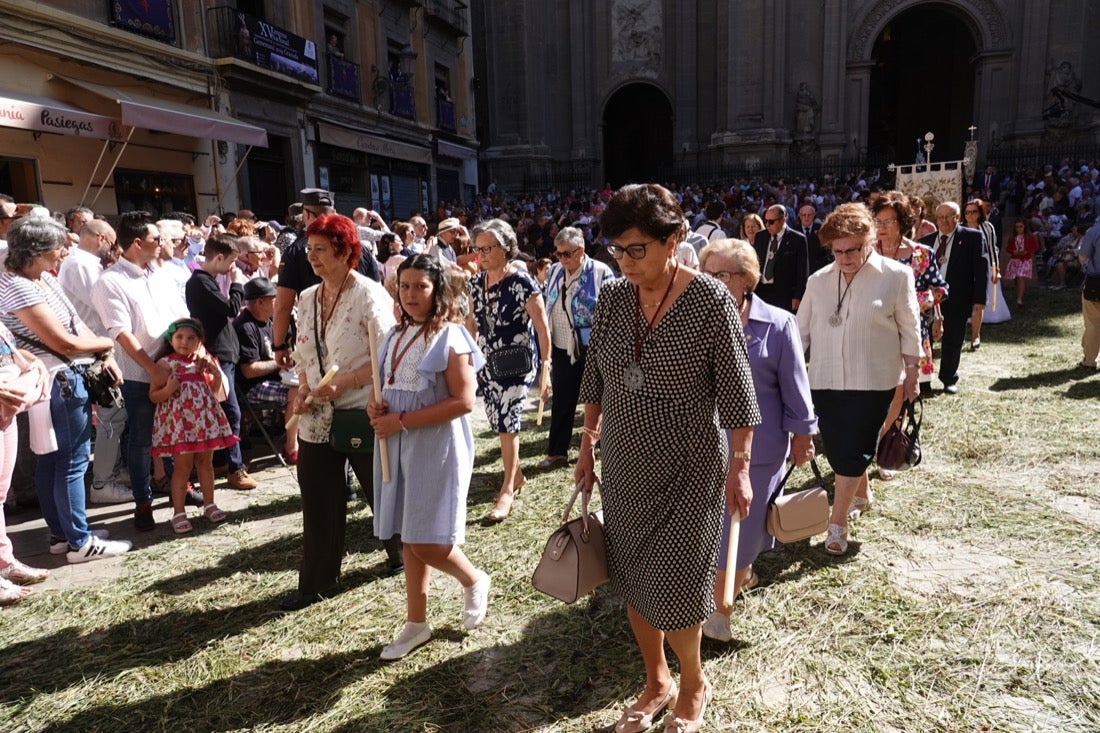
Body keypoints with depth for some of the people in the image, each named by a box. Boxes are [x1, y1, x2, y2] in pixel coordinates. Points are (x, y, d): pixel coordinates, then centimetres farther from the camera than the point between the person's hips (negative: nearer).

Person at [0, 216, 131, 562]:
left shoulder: (44, 278, 9)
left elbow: (75, 321, 10)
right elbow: (64, 342, -19)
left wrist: (105, 357, -1)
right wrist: (106, 343, -3)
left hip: (64, 379, 10)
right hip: (60, 381, -10)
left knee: (51, 458, 16)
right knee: (73, 459, -3)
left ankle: (60, 531, 27)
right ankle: (80, 542, 5)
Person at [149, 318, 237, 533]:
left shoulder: (206, 361, 6)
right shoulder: (166, 364, -6)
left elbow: (217, 392, 11)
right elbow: (153, 396, -3)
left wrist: (217, 374, -6)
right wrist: (168, 390, -22)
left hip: (205, 420, 4)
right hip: (179, 422, -4)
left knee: (205, 462, 13)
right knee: (182, 466, -1)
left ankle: (209, 504, 26)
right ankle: (178, 512, 9)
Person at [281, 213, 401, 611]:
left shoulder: (369, 294, -13)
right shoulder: (307, 298, 7)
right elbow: (303, 355, 16)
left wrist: (342, 384, -23)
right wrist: (303, 389, -1)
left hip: (362, 414, -5)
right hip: (318, 418, 6)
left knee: (382, 490, 13)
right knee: (319, 500, 9)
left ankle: (401, 553, 38)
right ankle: (317, 581, 22)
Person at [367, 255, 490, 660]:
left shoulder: (450, 337, -11)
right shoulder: (396, 335, 10)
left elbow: (464, 401, -19)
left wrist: (402, 421, -19)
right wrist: (375, 406, -3)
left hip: (437, 447, -7)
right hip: (398, 447, 7)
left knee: (426, 541, -4)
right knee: (409, 539, 13)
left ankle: (474, 580, 26)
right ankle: (416, 623, 26)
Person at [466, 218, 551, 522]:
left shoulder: (521, 281, -16)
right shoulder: (477, 282, 2)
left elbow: (542, 328, -13)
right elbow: (472, 322, 13)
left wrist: (546, 368, -13)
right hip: (487, 363, 6)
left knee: (507, 420, -9)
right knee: (499, 422, 11)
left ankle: (508, 488, 8)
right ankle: (516, 475, 32)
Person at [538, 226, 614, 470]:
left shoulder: (601, 272, -11)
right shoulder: (554, 272, 6)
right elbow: (548, 309, 14)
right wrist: (546, 344, 12)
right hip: (562, 348, 5)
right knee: (561, 400, 10)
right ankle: (556, 451, 19)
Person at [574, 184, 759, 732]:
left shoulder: (710, 300, -14)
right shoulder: (612, 298, -1)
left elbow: (735, 390, -9)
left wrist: (740, 466, -9)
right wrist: (587, 448, 10)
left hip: (688, 468, -4)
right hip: (623, 466, 5)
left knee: (673, 587, 2)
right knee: (632, 581, 13)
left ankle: (694, 682, 32)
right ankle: (657, 683, 36)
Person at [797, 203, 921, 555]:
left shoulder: (896, 276, -6)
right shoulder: (818, 281, 4)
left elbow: (909, 330, 1)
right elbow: (802, 330, 9)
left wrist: (911, 374, 4)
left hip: (872, 382, -4)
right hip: (825, 380, 4)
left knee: (853, 450, -3)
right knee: (837, 448, 12)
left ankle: (837, 522, 7)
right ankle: (860, 491, 39)